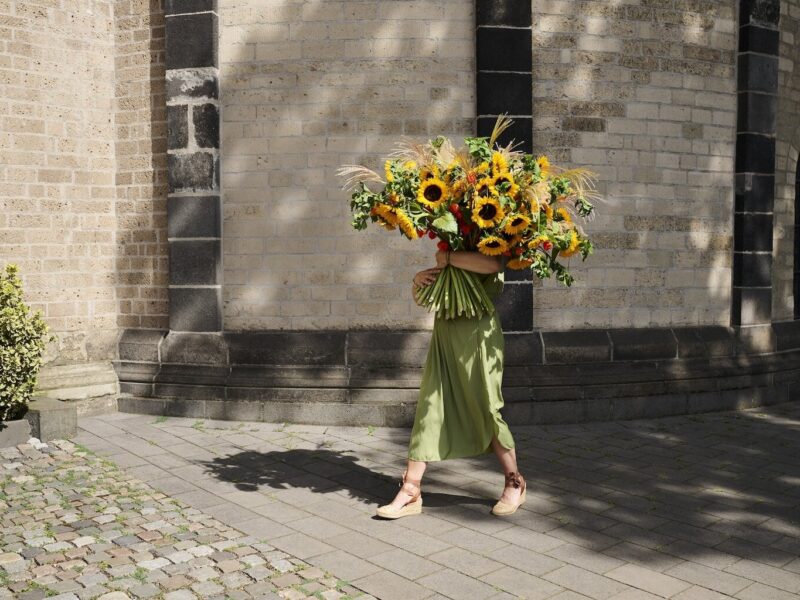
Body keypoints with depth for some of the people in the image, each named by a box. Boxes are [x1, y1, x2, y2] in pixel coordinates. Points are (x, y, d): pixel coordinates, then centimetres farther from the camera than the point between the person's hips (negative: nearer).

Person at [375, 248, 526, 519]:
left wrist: (448, 258, -18)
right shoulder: (450, 250, 17)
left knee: (486, 411, 1)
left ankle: (514, 484, 20)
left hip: (478, 335, -5)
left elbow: (493, 264, -28)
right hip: (444, 336, 6)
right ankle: (411, 491, 5)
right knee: (429, 410, 1)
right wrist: (418, 279, -2)